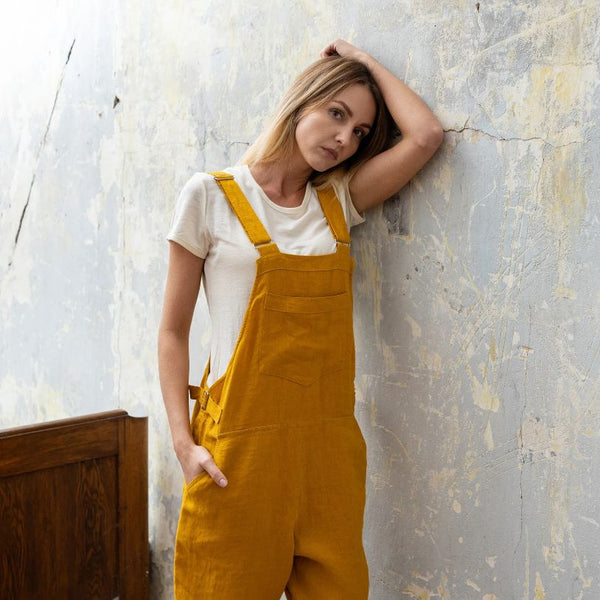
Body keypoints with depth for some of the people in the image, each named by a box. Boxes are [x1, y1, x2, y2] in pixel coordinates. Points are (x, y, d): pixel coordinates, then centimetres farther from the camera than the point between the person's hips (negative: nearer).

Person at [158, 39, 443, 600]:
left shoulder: (338, 203, 11)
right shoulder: (211, 196, 0)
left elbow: (426, 135, -1)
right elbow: (173, 331, -1)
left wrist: (364, 60, 9)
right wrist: (183, 440, -11)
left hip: (329, 441, 4)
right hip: (240, 442, -4)